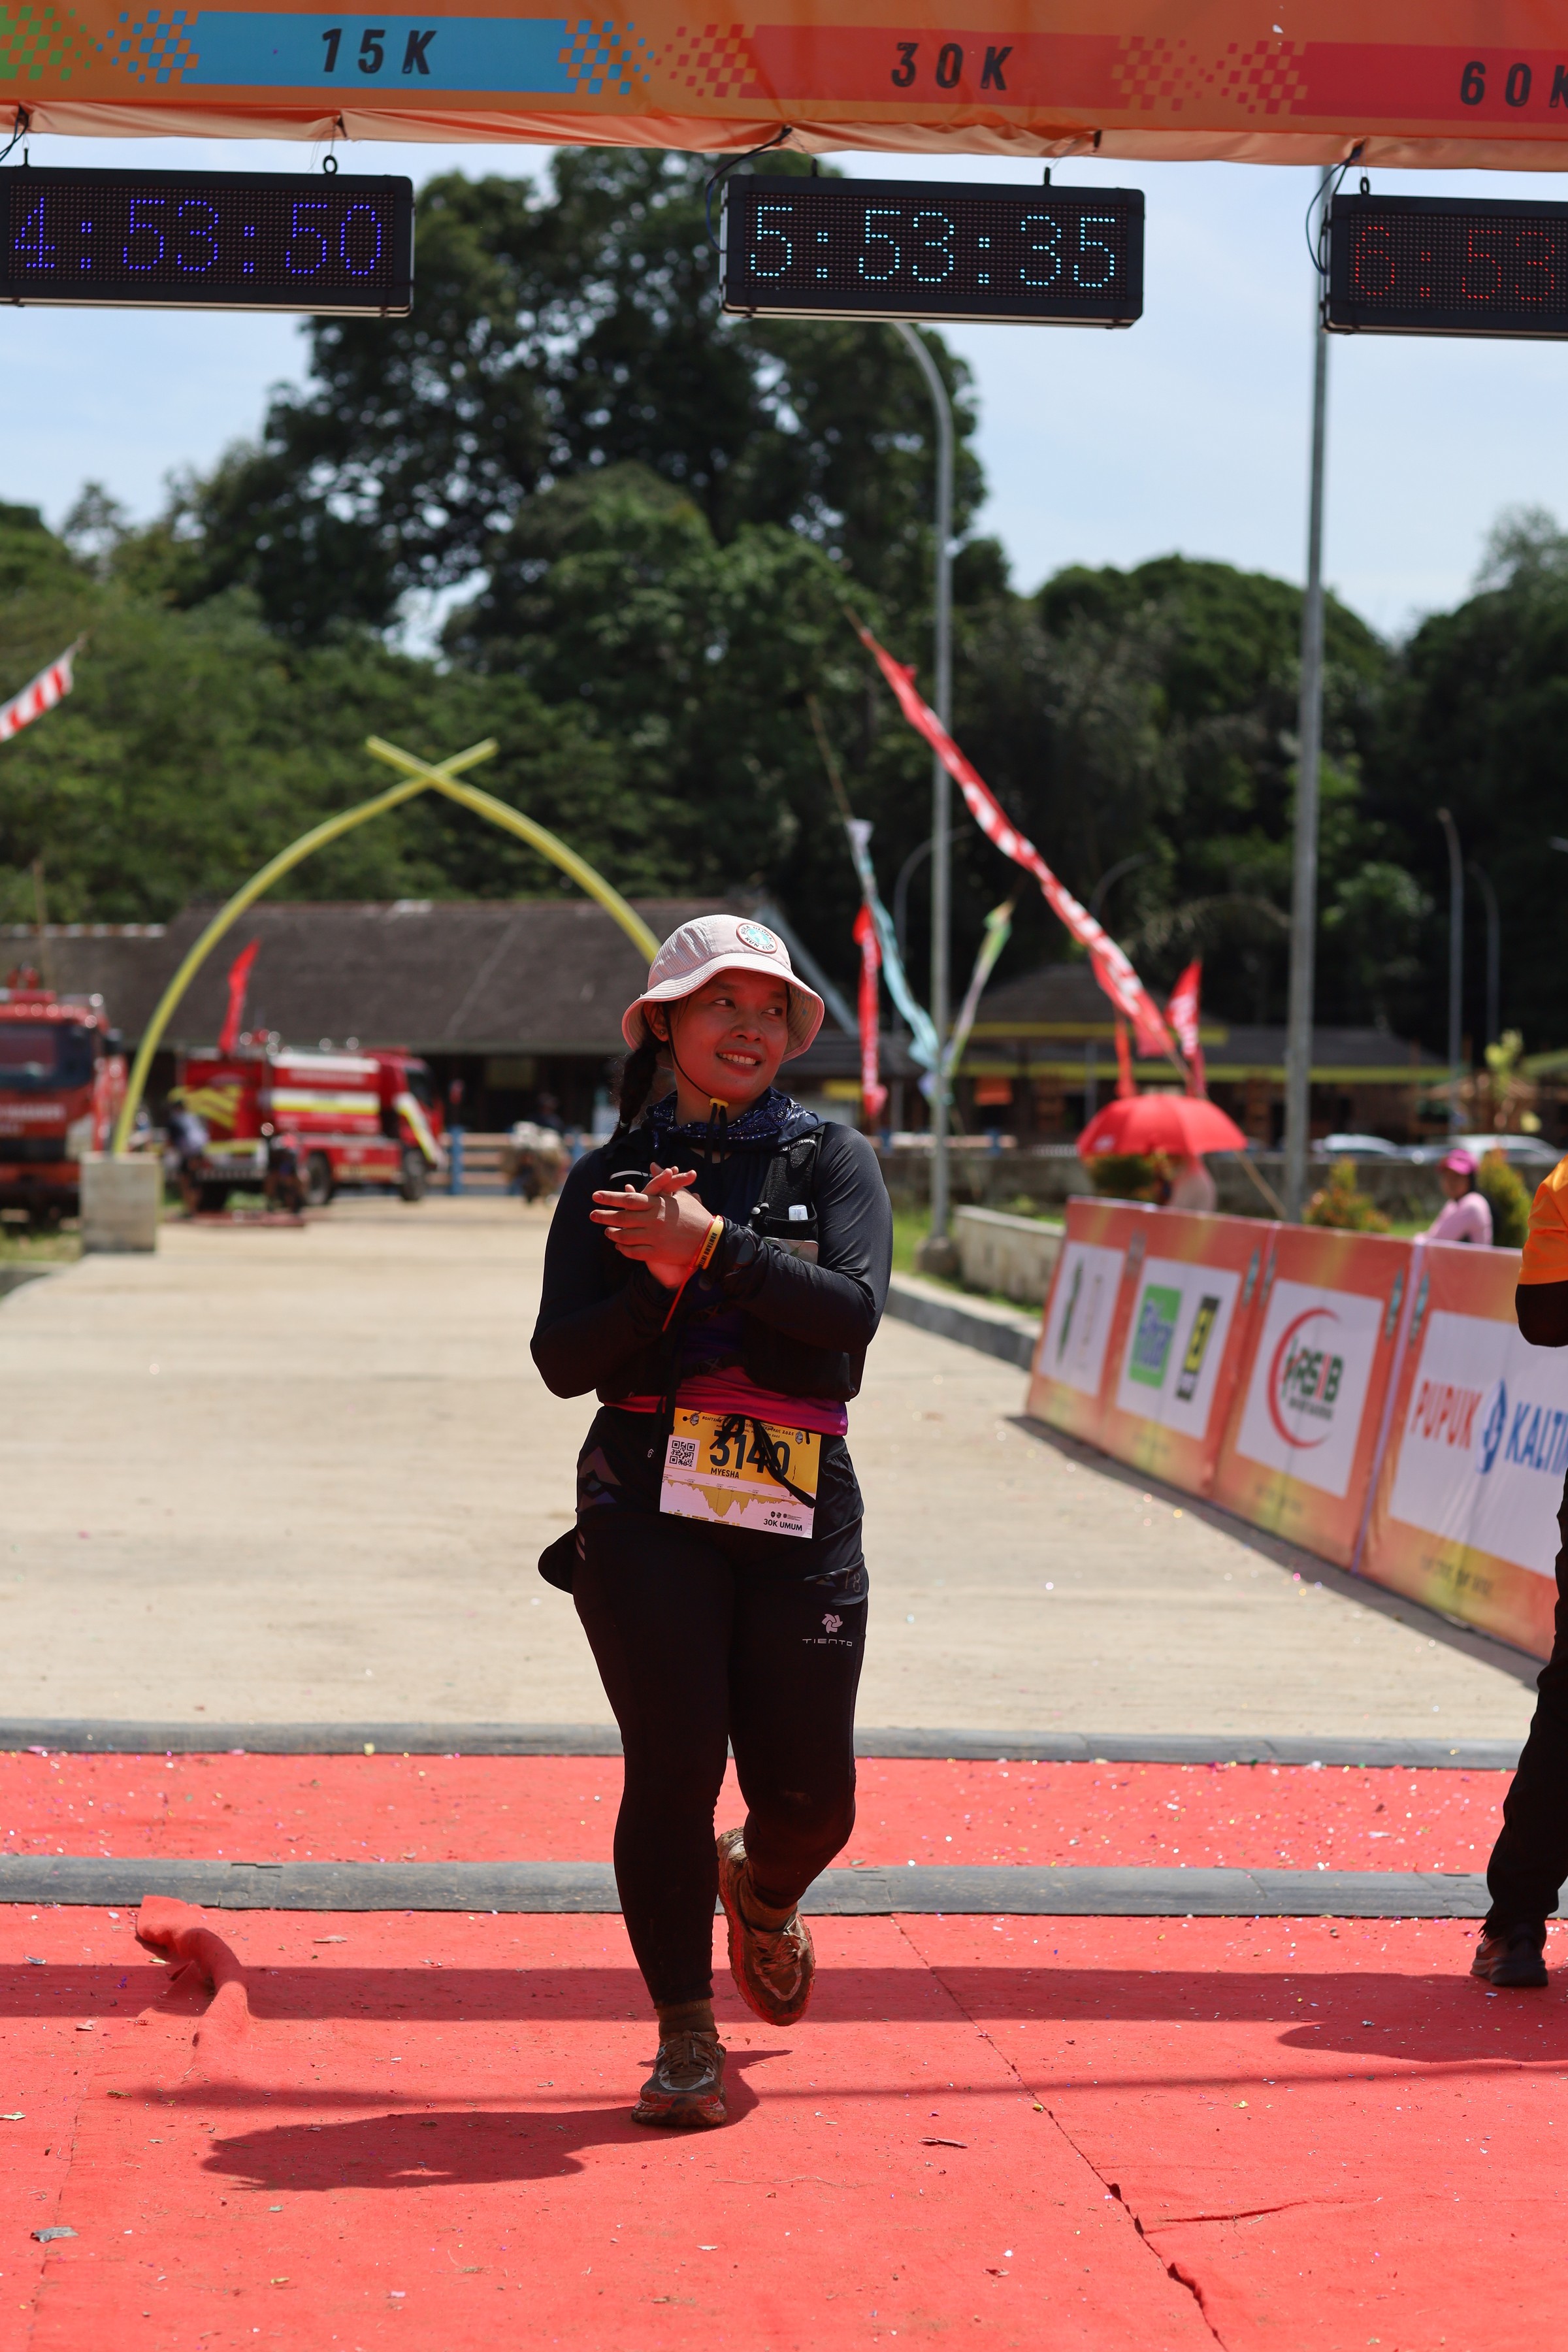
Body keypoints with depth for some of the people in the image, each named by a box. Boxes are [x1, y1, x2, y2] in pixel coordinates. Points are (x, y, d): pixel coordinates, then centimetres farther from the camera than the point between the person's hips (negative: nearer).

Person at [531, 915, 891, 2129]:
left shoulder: (832, 1160, 7)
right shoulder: (612, 1178, 9)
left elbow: (855, 1308, -11)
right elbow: (565, 1361, 1)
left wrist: (716, 1242, -18)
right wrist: (661, 1280, -14)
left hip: (800, 1516, 1)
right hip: (648, 1507, 0)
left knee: (810, 1792, 2)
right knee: (674, 1766, -9)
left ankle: (760, 1890, 39)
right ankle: (687, 2040, 3)